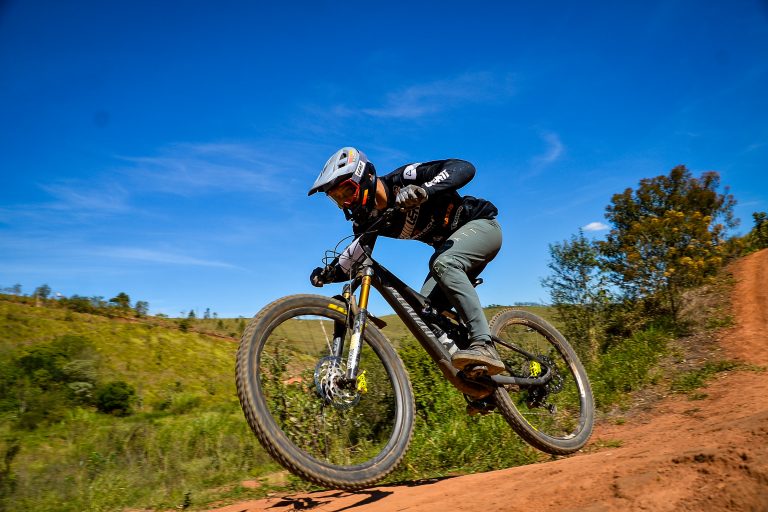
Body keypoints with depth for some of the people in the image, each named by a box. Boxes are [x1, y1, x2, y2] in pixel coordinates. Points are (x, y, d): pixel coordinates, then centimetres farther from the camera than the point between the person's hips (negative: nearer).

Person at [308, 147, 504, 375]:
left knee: (442, 263, -36)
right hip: (451, 245, 7)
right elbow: (351, 264, 0)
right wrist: (327, 274, -21)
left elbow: (464, 168, -35)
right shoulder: (368, 220, -6)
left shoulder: (402, 181, -25)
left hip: (480, 224, -7)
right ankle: (475, 370, -2)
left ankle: (484, 345, -38)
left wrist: (424, 190, -51)